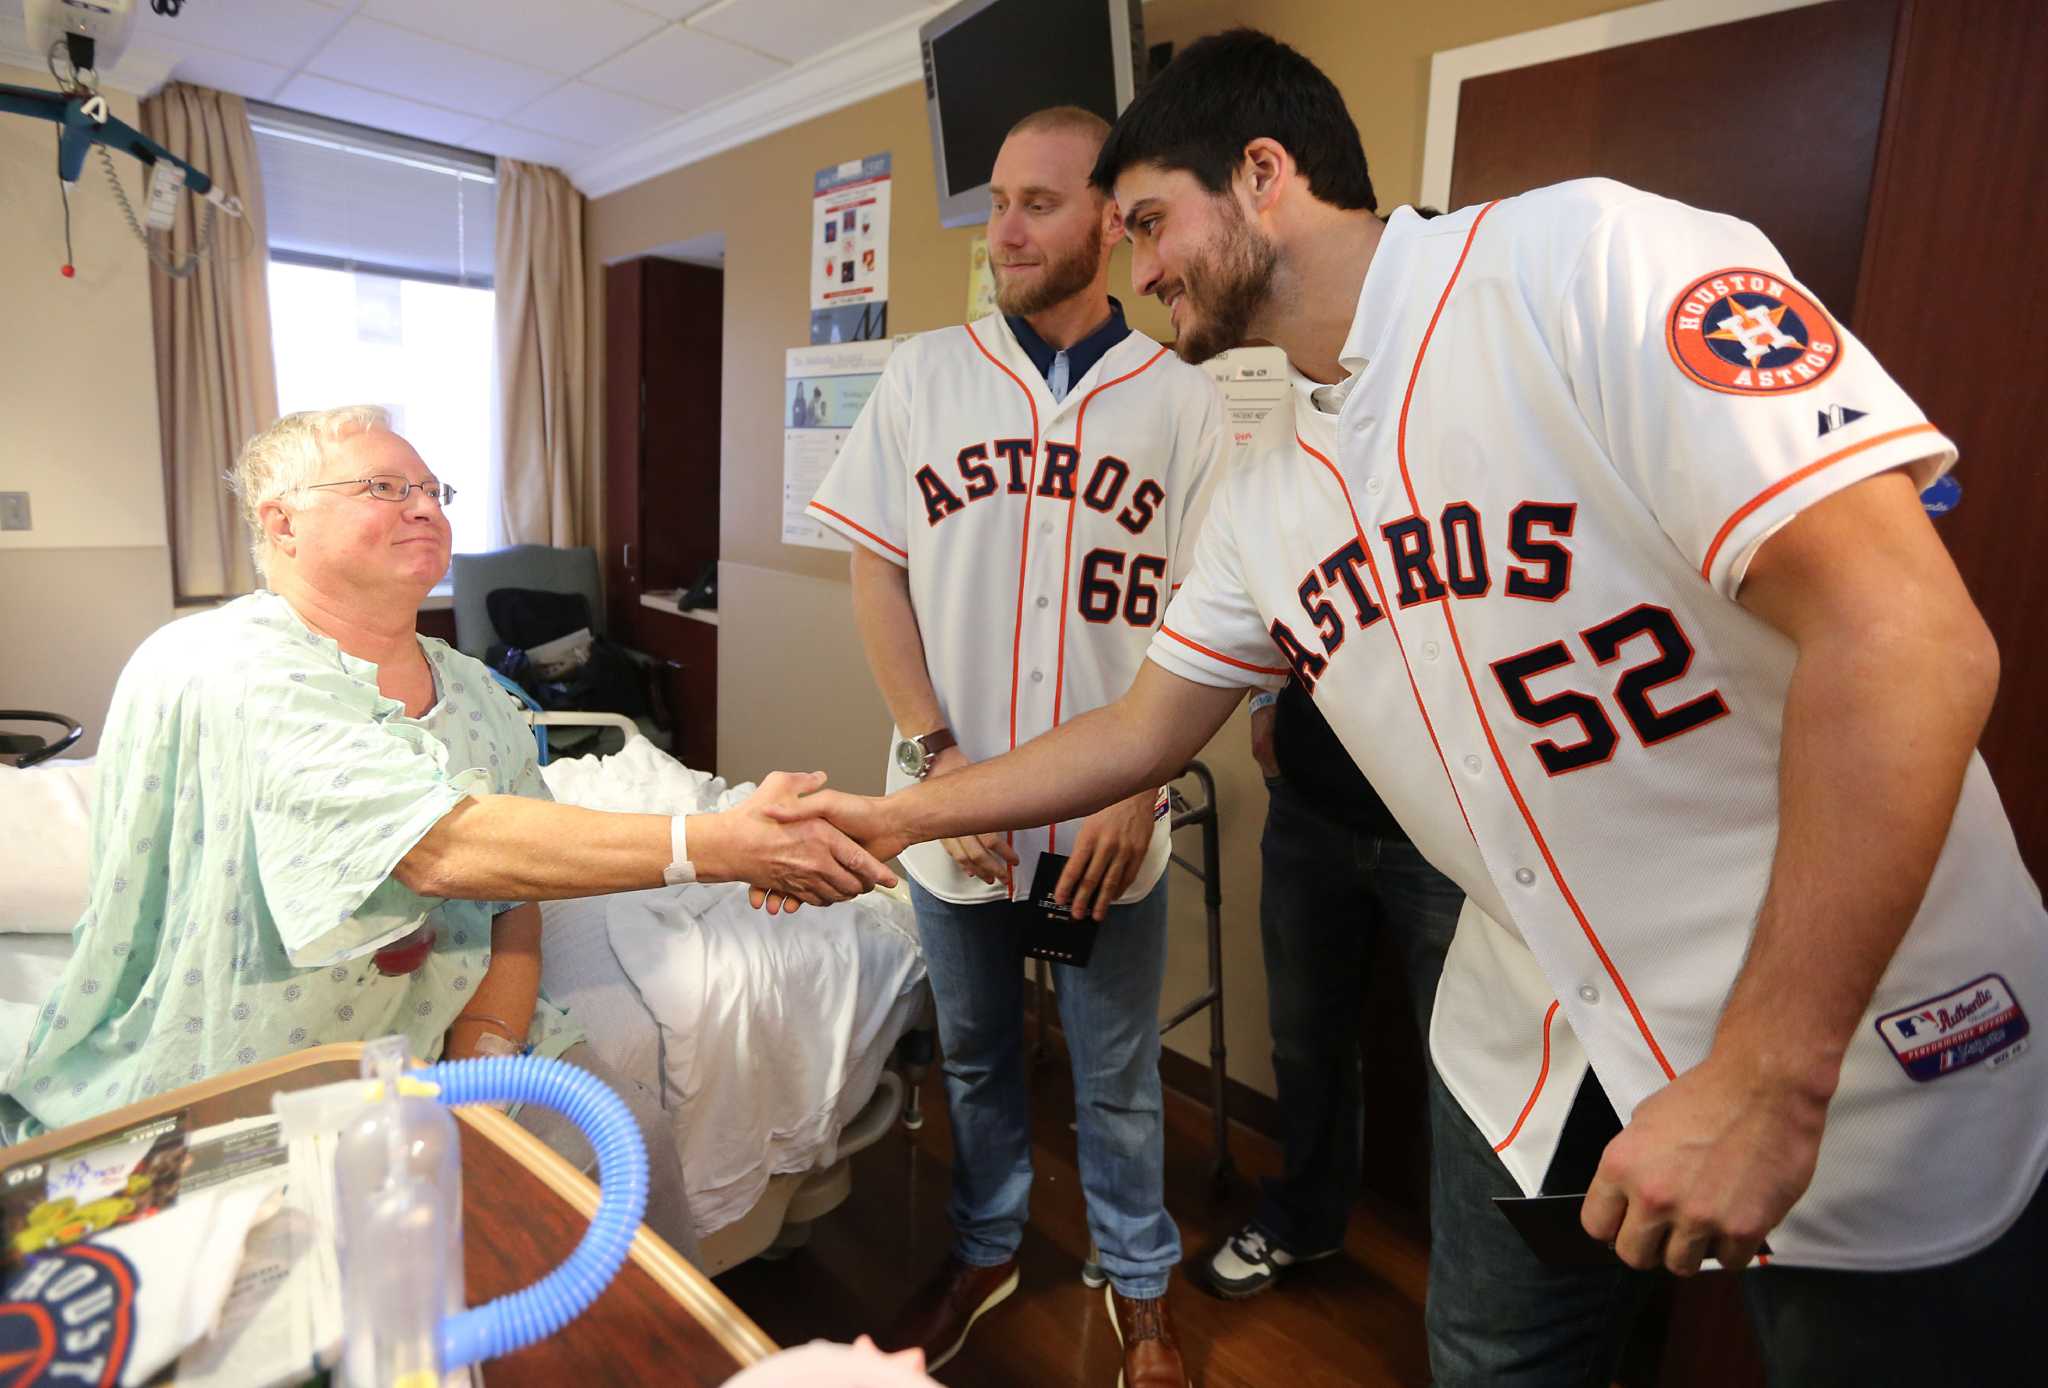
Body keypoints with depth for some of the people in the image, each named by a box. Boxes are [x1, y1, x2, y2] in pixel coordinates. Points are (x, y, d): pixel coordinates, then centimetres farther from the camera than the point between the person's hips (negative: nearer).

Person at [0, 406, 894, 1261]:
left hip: (443, 1041, 5)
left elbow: (515, 904, 4)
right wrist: (722, 846, -38)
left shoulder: (472, 693, 4)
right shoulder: (223, 672, -20)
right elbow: (448, 850, -33)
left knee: (632, 1138, -10)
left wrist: (483, 1057, -14)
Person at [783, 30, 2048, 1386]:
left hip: (1868, 1055, -5)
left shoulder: (1586, 256, -18)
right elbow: (1143, 729, 10)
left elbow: (1907, 638, -23)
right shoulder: (1264, 499, 3)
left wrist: (1768, 1080, -24)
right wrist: (895, 816, 11)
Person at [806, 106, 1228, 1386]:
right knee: (975, 1055, 20)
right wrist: (936, 756, -8)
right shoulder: (924, 375, 2)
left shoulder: (1182, 401, -1)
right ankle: (985, 1252, 45)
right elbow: (877, 572, 1)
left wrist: (1138, 784, -12)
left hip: (1111, 819, -1)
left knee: (1118, 1079, 14)